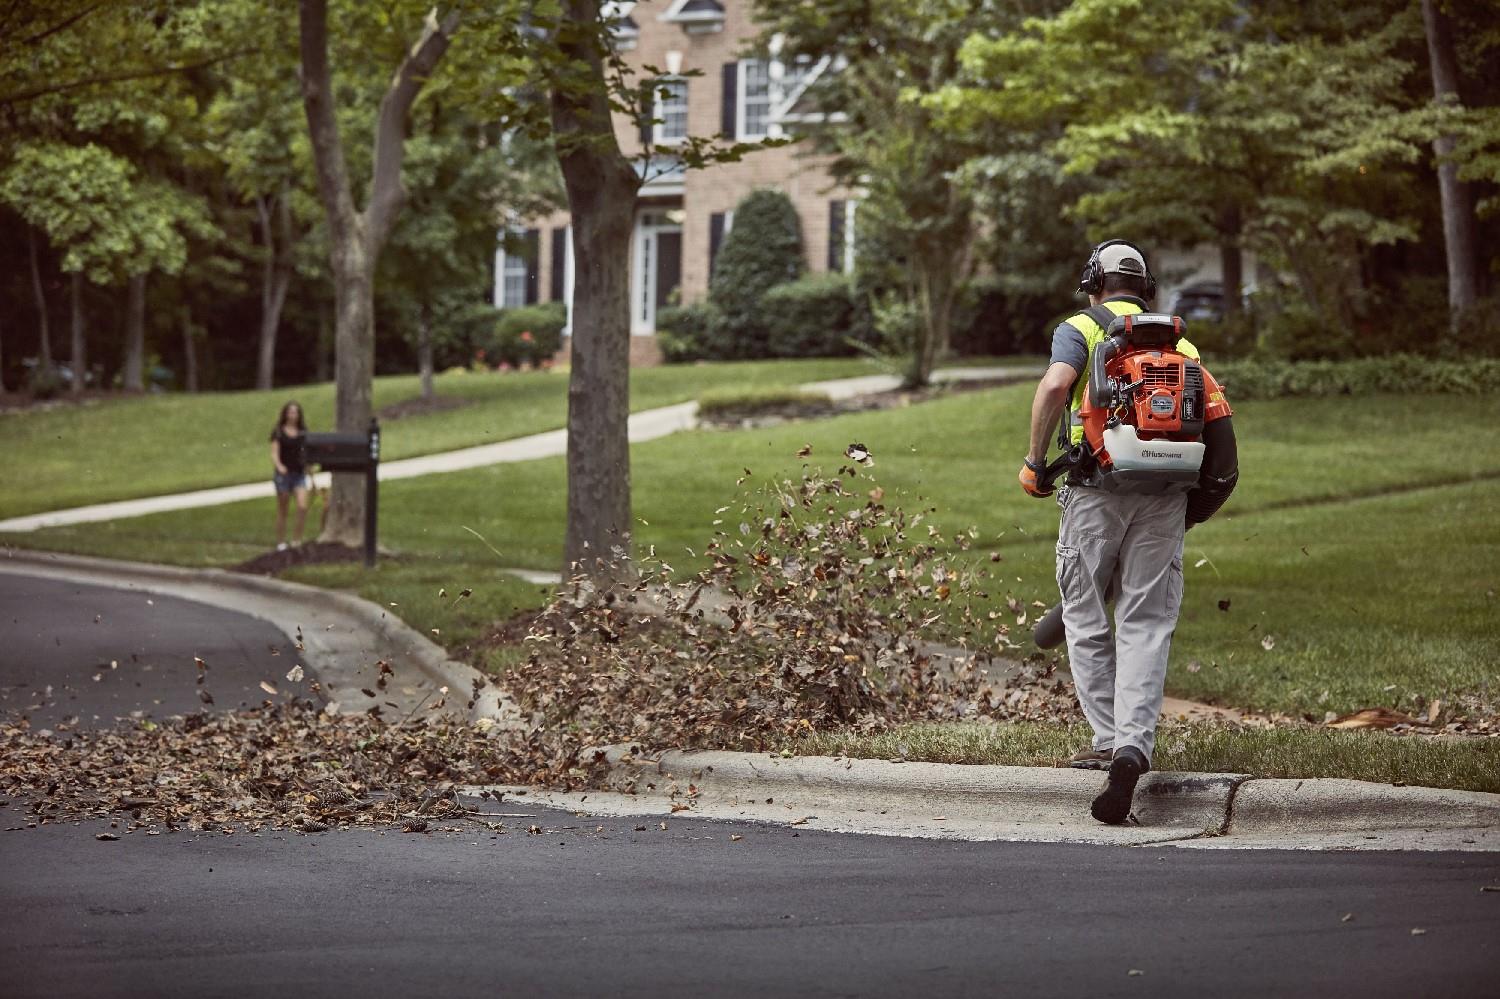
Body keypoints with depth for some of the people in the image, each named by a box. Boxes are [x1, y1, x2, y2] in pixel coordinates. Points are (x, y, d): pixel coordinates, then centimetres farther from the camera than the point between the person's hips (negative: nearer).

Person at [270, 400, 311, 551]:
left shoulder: (303, 433, 8)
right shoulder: (278, 433, -2)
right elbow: (274, 453, -10)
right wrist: (279, 466, -30)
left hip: (300, 474, 2)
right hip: (283, 474, -2)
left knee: (303, 507, -15)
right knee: (282, 511, 5)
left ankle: (297, 539, -6)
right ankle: (281, 543, 14)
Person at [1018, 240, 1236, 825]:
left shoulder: (1081, 328, 7)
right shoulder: (1177, 341, 19)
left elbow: (1054, 386, -14)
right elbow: (1216, 411, 11)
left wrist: (1035, 460, -3)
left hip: (1097, 489, -3)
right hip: (1166, 495, 3)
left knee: (1087, 620, 12)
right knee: (1146, 626, 1)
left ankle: (1108, 739, 12)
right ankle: (1133, 745, -15)